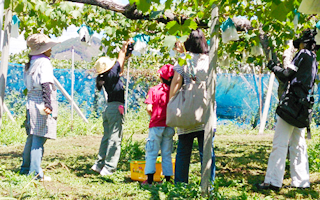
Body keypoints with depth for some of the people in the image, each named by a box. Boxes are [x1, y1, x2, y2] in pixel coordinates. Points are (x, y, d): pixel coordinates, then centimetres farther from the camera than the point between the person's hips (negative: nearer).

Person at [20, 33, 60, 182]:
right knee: (39, 138, -8)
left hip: (31, 102, 9)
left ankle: (25, 169, 23)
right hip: (40, 103, -9)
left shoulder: (31, 63, 16)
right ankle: (35, 173, -9)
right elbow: (46, 85, -18)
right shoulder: (44, 62, -10)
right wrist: (48, 104, -23)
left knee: (32, 137, 16)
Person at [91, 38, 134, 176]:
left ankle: (99, 164, 16)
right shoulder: (112, 75, -13)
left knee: (107, 137, 15)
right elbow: (120, 59, 0)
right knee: (115, 138, -4)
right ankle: (108, 168, -4)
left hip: (108, 108, 9)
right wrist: (125, 46, 13)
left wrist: (126, 57, 27)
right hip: (116, 108, -9)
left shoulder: (104, 78, 8)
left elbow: (120, 69, 26)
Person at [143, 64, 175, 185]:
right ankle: (168, 178, 11)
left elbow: (149, 108, -10)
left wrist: (153, 116, 9)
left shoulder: (153, 90, -6)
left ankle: (149, 180, -1)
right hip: (170, 127, 2)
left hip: (156, 126, -2)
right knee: (167, 154, 11)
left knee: (152, 153, 3)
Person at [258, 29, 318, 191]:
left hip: (292, 103, -9)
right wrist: (276, 69, 29)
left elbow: (287, 75, -10)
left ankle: (273, 181, -13)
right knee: (298, 144, 11)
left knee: (280, 144, -10)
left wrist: (274, 68, 6)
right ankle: (301, 181, 9)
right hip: (303, 106, 9)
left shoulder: (304, 54, -6)